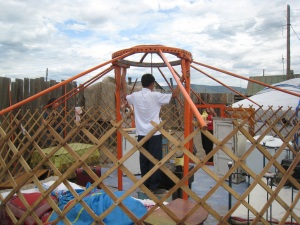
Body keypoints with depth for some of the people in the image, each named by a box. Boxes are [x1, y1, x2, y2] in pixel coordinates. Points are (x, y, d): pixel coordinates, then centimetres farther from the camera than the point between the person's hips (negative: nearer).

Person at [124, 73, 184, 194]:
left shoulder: (135, 96, 4)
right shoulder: (155, 96, -10)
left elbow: (125, 96, 26)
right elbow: (174, 95, -6)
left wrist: (123, 81, 43)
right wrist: (181, 80, 4)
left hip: (141, 134, 5)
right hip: (154, 134, -5)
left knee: (144, 160, 11)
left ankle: (145, 185, 19)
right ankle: (154, 187, 7)